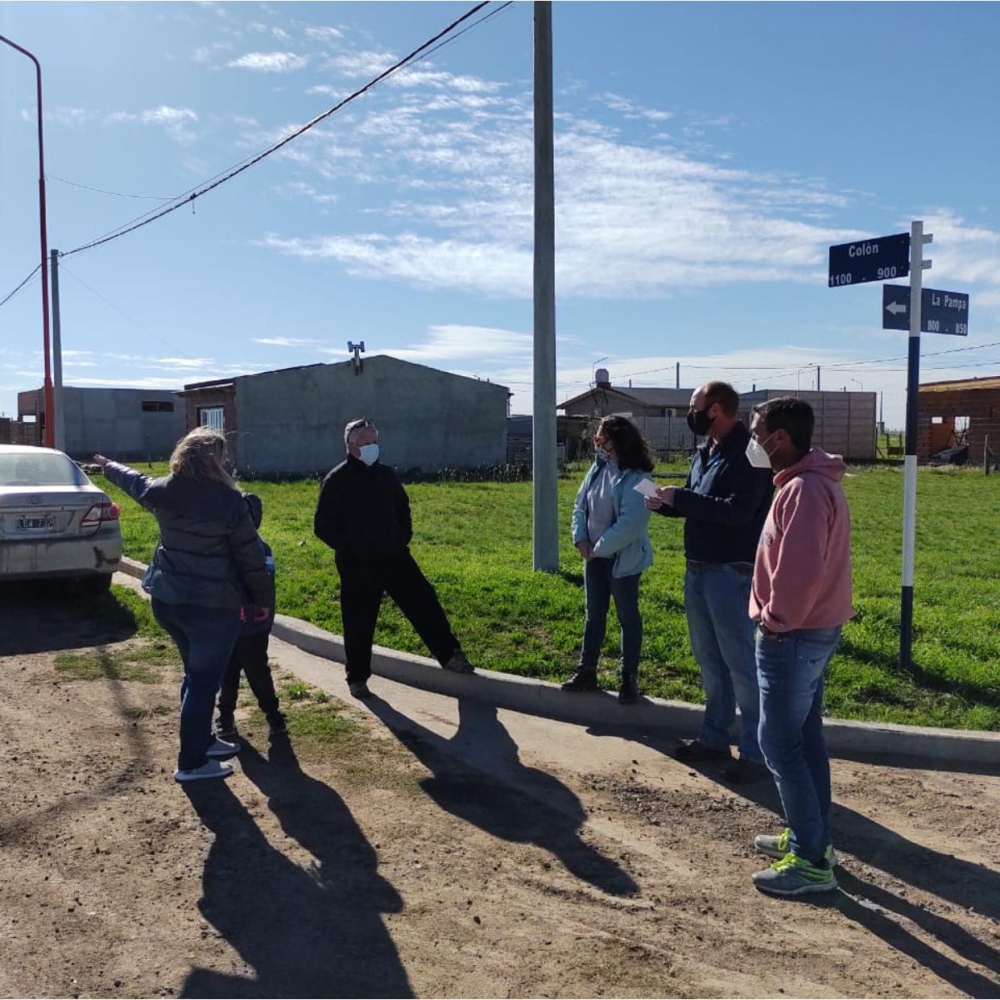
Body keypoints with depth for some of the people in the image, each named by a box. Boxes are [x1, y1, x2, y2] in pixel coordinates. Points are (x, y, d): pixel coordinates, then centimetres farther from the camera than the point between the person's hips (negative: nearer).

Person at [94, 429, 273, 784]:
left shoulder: (163, 490, 1)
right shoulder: (228, 500, -16)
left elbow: (134, 481, 24)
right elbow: (250, 556, -12)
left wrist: (108, 465, 46)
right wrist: (264, 598, 1)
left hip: (167, 598, 7)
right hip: (212, 605, -7)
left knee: (195, 672, 23)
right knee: (204, 680, 2)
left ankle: (201, 740, 35)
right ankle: (191, 763, 10)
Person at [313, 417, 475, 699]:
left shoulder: (386, 475, 8)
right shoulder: (336, 481, -8)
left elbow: (402, 509, 23)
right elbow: (323, 526, -9)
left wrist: (403, 538, 9)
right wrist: (349, 549, -13)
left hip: (395, 558, 5)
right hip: (357, 566, -5)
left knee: (425, 603, 3)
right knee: (359, 625, 4)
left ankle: (451, 655, 14)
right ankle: (357, 679, 20)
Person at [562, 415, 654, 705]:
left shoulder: (635, 478, -19)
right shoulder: (597, 469, 6)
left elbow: (630, 523, -26)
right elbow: (580, 505, 10)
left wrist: (600, 548, -19)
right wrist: (580, 539, -4)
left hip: (622, 559, -8)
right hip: (595, 556, 8)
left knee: (628, 617, 5)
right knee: (594, 615, 15)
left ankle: (629, 678, 15)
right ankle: (587, 672, 25)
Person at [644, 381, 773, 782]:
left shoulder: (748, 454, -15)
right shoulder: (704, 453, 13)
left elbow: (737, 511, -25)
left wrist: (680, 498, -19)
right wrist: (665, 503, 2)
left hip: (731, 573, -9)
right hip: (697, 569, 9)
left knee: (740, 663, -3)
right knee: (709, 660, 16)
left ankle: (755, 752, 7)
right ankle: (714, 738, 28)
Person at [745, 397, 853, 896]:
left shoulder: (804, 489, -22)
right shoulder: (815, 482, 12)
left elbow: (800, 570, -29)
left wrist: (776, 620, -16)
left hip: (792, 637, -10)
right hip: (815, 631, 10)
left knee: (780, 744, -3)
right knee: (805, 737, 17)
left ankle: (812, 860, 5)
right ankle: (811, 838, 28)